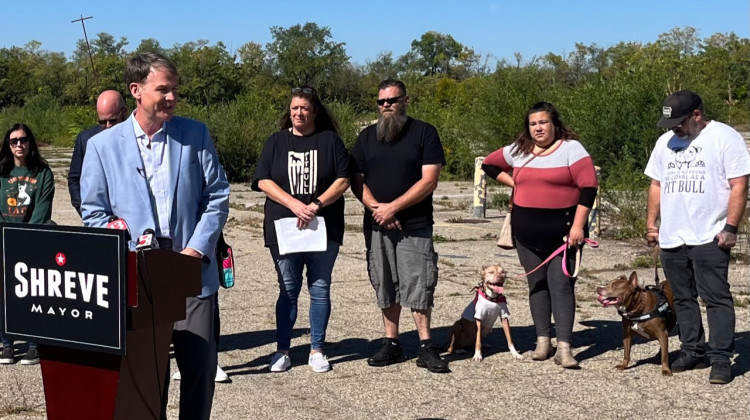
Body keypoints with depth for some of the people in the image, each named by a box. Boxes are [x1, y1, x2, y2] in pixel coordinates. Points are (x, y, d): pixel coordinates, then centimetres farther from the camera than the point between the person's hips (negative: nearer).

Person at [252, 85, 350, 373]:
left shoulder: (330, 140, 4)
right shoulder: (276, 142, 8)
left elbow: (343, 180, -2)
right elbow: (263, 180, -1)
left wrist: (316, 205, -15)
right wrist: (295, 205, -14)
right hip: (283, 229, 0)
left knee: (320, 290, 3)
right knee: (288, 290, 3)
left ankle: (317, 350, 13)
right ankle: (282, 350, 10)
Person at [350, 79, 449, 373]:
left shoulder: (424, 133, 0)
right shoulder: (367, 137, 13)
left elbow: (429, 180, -8)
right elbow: (356, 181, 9)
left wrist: (393, 207, -13)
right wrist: (375, 207, -10)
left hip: (415, 225, -4)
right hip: (376, 225, 4)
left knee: (418, 285, -7)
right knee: (384, 286, 8)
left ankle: (425, 347, -1)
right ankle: (391, 344, 16)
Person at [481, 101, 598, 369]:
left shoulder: (571, 148, -5)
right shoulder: (518, 151, 9)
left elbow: (588, 187, -11)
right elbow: (489, 164, 24)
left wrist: (578, 225, -17)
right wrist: (514, 183, 9)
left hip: (562, 230, -5)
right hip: (527, 232, 5)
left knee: (561, 285, -9)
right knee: (537, 285, 10)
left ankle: (564, 347, -10)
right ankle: (543, 340, 19)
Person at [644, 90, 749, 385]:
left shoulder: (725, 138, -6)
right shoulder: (665, 142, 14)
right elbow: (656, 185, 20)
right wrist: (651, 223, 13)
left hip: (709, 238, -6)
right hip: (671, 239, 7)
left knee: (717, 298, -6)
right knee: (683, 299, 12)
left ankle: (721, 360, -3)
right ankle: (692, 352, 22)